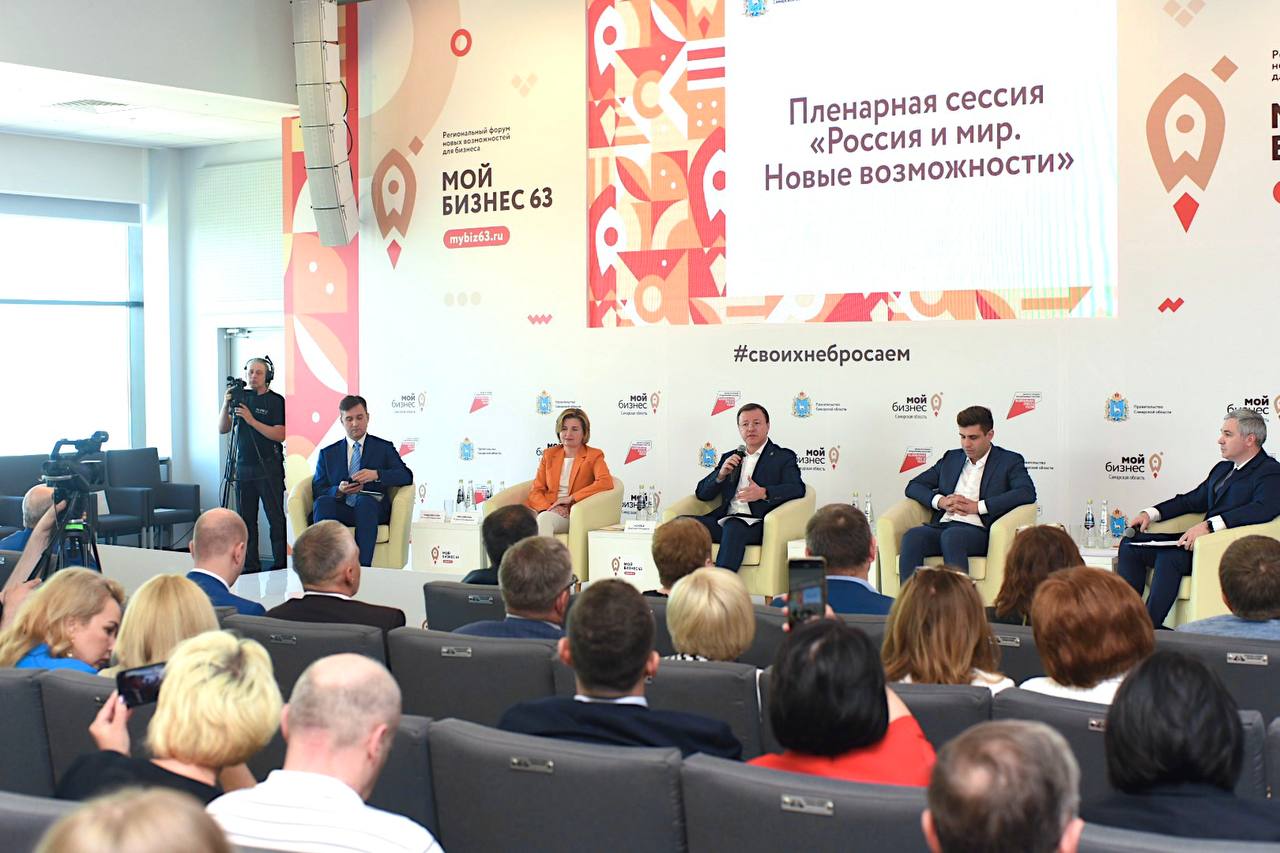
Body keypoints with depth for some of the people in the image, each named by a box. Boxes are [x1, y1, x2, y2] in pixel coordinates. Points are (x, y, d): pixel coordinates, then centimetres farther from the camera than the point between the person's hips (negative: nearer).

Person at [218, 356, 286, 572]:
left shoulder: (276, 401, -2)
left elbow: (279, 435, -12)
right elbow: (222, 429, 10)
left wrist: (251, 420, -17)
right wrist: (226, 404, -5)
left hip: (269, 467, -5)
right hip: (244, 467, 5)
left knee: (275, 517, -6)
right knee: (246, 518, 6)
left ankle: (281, 564, -5)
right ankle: (250, 565, 12)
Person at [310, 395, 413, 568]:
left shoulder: (384, 448, 17)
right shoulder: (328, 454, 21)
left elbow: (406, 476, 2)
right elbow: (317, 490, 10)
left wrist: (376, 474, -16)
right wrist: (338, 491, -13)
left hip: (372, 509, -1)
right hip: (340, 510, 2)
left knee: (365, 500, -37)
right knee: (323, 502, -32)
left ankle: (363, 567, -43)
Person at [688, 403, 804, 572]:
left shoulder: (783, 457, 13)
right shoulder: (730, 458, 26)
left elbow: (797, 489, -5)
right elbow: (701, 493, 21)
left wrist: (763, 493, -23)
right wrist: (721, 474, 1)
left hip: (757, 523, -5)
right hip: (725, 519, 5)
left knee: (733, 528, -39)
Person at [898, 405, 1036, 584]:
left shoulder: (1009, 461, 13)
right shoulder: (951, 458, 26)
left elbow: (1027, 493, -5)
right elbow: (913, 486, 23)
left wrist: (977, 506, -9)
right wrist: (940, 501, 1)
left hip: (978, 531, -4)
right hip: (942, 527, 4)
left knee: (951, 536, -38)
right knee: (912, 536, -30)